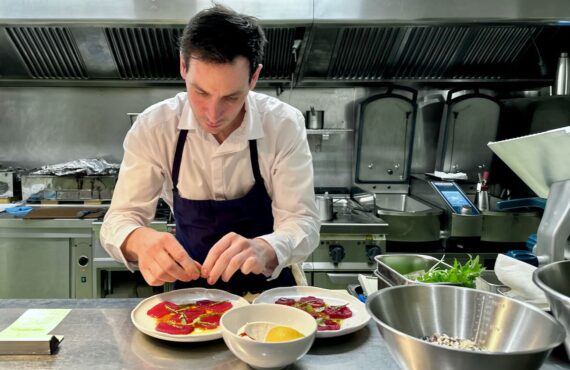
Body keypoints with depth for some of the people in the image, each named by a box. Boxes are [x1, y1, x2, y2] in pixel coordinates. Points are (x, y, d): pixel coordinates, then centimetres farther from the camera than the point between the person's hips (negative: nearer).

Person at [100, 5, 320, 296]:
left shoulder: (285, 125, -16)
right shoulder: (153, 127, -14)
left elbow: (303, 223, -18)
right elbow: (119, 220, -12)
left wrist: (263, 249, -39)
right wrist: (140, 240, -35)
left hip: (267, 288, -1)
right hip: (192, 288, 1)